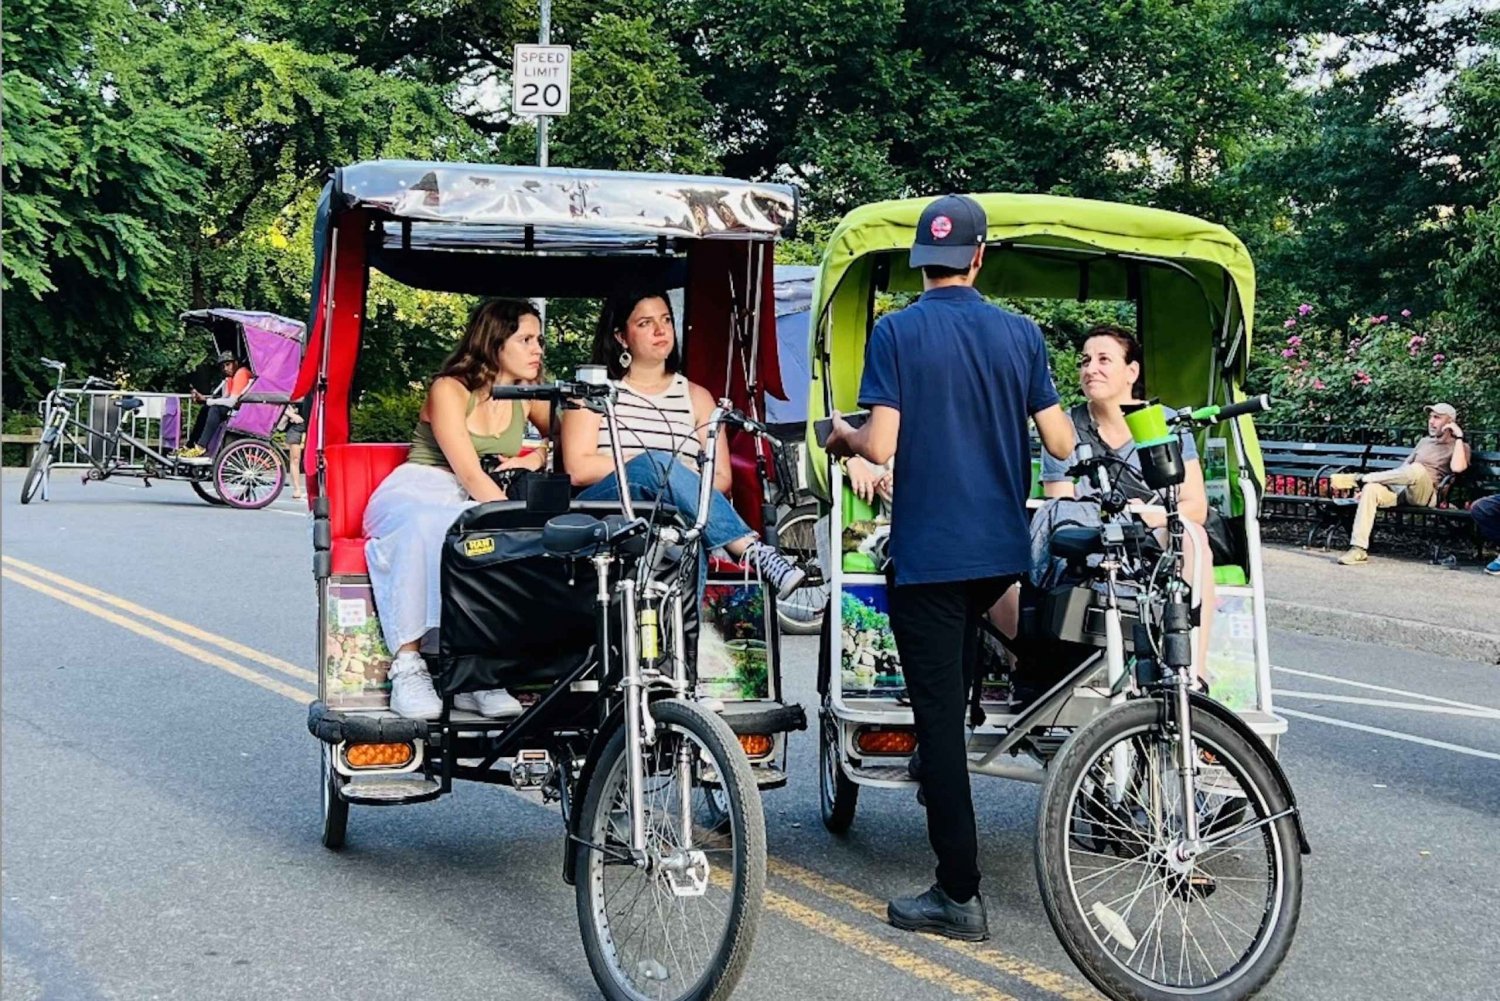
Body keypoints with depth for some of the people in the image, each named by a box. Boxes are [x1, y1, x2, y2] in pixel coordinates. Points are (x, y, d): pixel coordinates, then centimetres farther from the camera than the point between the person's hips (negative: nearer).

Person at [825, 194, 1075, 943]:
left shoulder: (895, 332, -7)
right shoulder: (1022, 334, 3)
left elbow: (881, 446, -14)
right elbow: (1060, 443, 2)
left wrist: (843, 437, 8)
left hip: (927, 551, -4)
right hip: (1002, 549, 4)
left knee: (938, 712, -1)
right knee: (951, 691, 26)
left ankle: (959, 894, 1)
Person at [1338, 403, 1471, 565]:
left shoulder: (1459, 446, 11)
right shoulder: (1424, 442, 30)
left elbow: (1457, 467, -13)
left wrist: (1459, 437, -5)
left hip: (1425, 495, -6)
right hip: (1400, 490, 6)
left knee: (1417, 469, -38)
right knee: (1371, 489, -26)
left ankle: (1367, 478, -15)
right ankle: (1358, 550, -33)